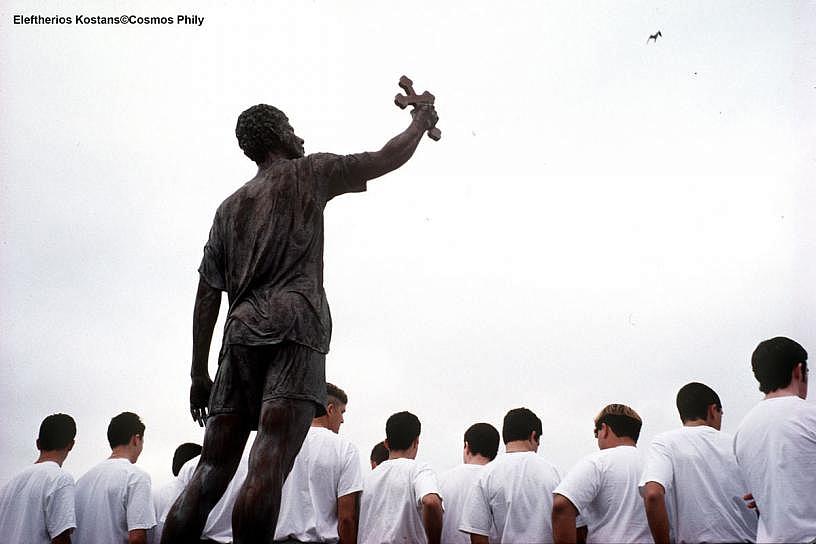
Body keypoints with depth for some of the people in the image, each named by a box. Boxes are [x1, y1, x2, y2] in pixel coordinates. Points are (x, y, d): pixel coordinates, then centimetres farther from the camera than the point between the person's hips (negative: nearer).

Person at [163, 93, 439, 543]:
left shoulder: (230, 207, 26)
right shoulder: (307, 173, 13)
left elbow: (208, 295, 21)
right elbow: (387, 159, 17)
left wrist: (199, 373, 22)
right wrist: (421, 122, 37)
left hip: (241, 334, 6)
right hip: (294, 327, -5)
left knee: (209, 477, 2)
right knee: (268, 468, -18)